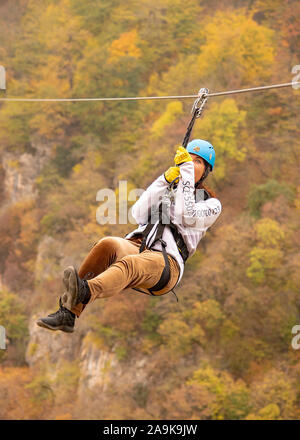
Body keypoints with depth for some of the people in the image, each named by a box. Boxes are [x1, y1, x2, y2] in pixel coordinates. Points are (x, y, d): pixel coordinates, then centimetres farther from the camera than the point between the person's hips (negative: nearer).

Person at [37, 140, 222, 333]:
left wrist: (187, 170, -6)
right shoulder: (168, 188, 27)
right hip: (134, 248, 4)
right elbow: (139, 215, 8)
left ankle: (83, 293, -70)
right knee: (107, 244, -32)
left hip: (164, 264, -4)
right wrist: (164, 180, 2)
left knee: (129, 265, -38)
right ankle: (67, 315, -41)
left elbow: (186, 216, -10)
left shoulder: (212, 204, 15)